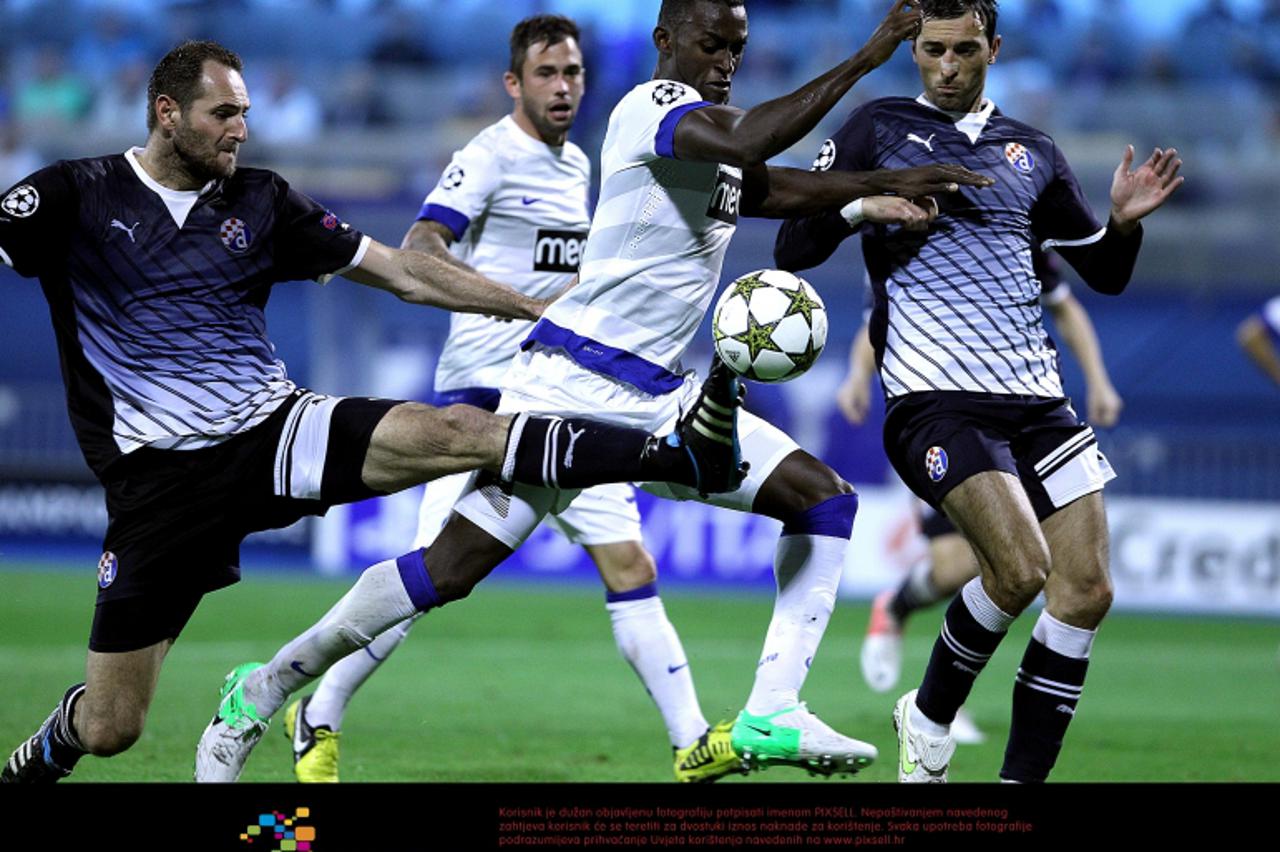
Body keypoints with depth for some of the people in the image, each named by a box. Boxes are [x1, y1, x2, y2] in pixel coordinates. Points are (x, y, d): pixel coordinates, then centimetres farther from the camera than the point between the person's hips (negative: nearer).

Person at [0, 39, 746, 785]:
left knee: (454, 433, -21)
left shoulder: (260, 203, 8)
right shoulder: (75, 197, -2)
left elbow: (400, 272, 11)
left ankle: (688, 454, -28)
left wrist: (538, 307, 8)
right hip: (159, 471, -2)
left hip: (271, 429, 2)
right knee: (108, 728, -4)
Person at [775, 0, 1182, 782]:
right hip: (936, 397, -5)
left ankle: (1022, 782, 0)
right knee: (1021, 567, -24)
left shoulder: (1034, 154, 17)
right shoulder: (879, 130, 7)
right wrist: (857, 207, -15)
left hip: (1036, 397, 5)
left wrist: (1125, 221, 2)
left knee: (1087, 590, -8)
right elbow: (794, 247, 3)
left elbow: (1105, 273, 24)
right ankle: (929, 717, 2)